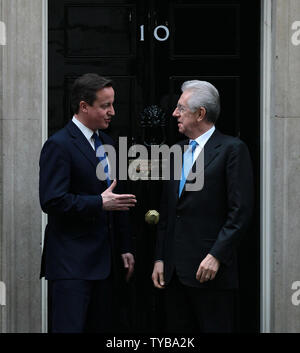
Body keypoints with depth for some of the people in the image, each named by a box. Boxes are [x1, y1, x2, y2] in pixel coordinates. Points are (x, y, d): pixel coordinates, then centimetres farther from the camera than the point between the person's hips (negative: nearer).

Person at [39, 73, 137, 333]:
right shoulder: (59, 145, -11)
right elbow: (52, 201, -20)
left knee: (102, 326, 10)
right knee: (70, 326, -10)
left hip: (102, 261, 8)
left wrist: (125, 247, 19)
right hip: (71, 262, -8)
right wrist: (99, 203, -21)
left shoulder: (106, 143, 16)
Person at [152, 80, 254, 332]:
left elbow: (241, 211, -11)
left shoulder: (232, 149, -5)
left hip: (211, 268, -7)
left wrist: (216, 256, -16)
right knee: (178, 330, 9)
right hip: (175, 271, 7)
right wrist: (159, 259, 12)